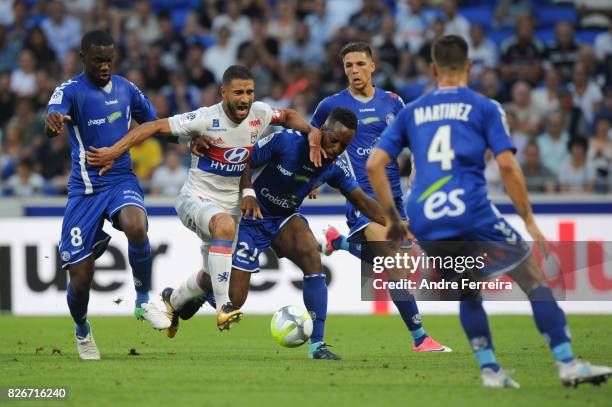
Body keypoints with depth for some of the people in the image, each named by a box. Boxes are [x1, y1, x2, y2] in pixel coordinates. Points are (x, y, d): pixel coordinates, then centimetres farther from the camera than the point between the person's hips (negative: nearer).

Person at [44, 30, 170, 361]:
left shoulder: (125, 89, 8)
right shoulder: (70, 91, -9)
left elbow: (156, 123, 22)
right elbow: (52, 126, -30)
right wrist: (53, 122, -56)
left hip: (122, 181, 2)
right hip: (84, 189, -2)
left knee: (136, 227, -33)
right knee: (80, 277, -4)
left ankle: (144, 302, -12)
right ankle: (82, 331, 28)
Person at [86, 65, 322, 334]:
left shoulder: (259, 113, -6)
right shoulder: (205, 119, -22)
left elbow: (287, 116, 15)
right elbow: (155, 127, -19)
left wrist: (310, 131, -4)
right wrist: (114, 152, -24)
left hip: (231, 205, 6)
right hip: (196, 199, -6)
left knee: (211, 277, 16)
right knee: (225, 224, -40)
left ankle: (172, 303, 49)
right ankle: (223, 307, -40)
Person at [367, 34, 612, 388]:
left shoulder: (412, 112, 18)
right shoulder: (484, 107, 8)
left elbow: (375, 164, 10)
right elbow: (507, 165, -3)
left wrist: (393, 219, 17)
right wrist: (530, 221, 3)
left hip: (424, 224, 4)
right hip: (471, 213, -4)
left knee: (468, 293, 25)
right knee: (534, 277, 8)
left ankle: (490, 370, 13)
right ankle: (567, 363, 1)